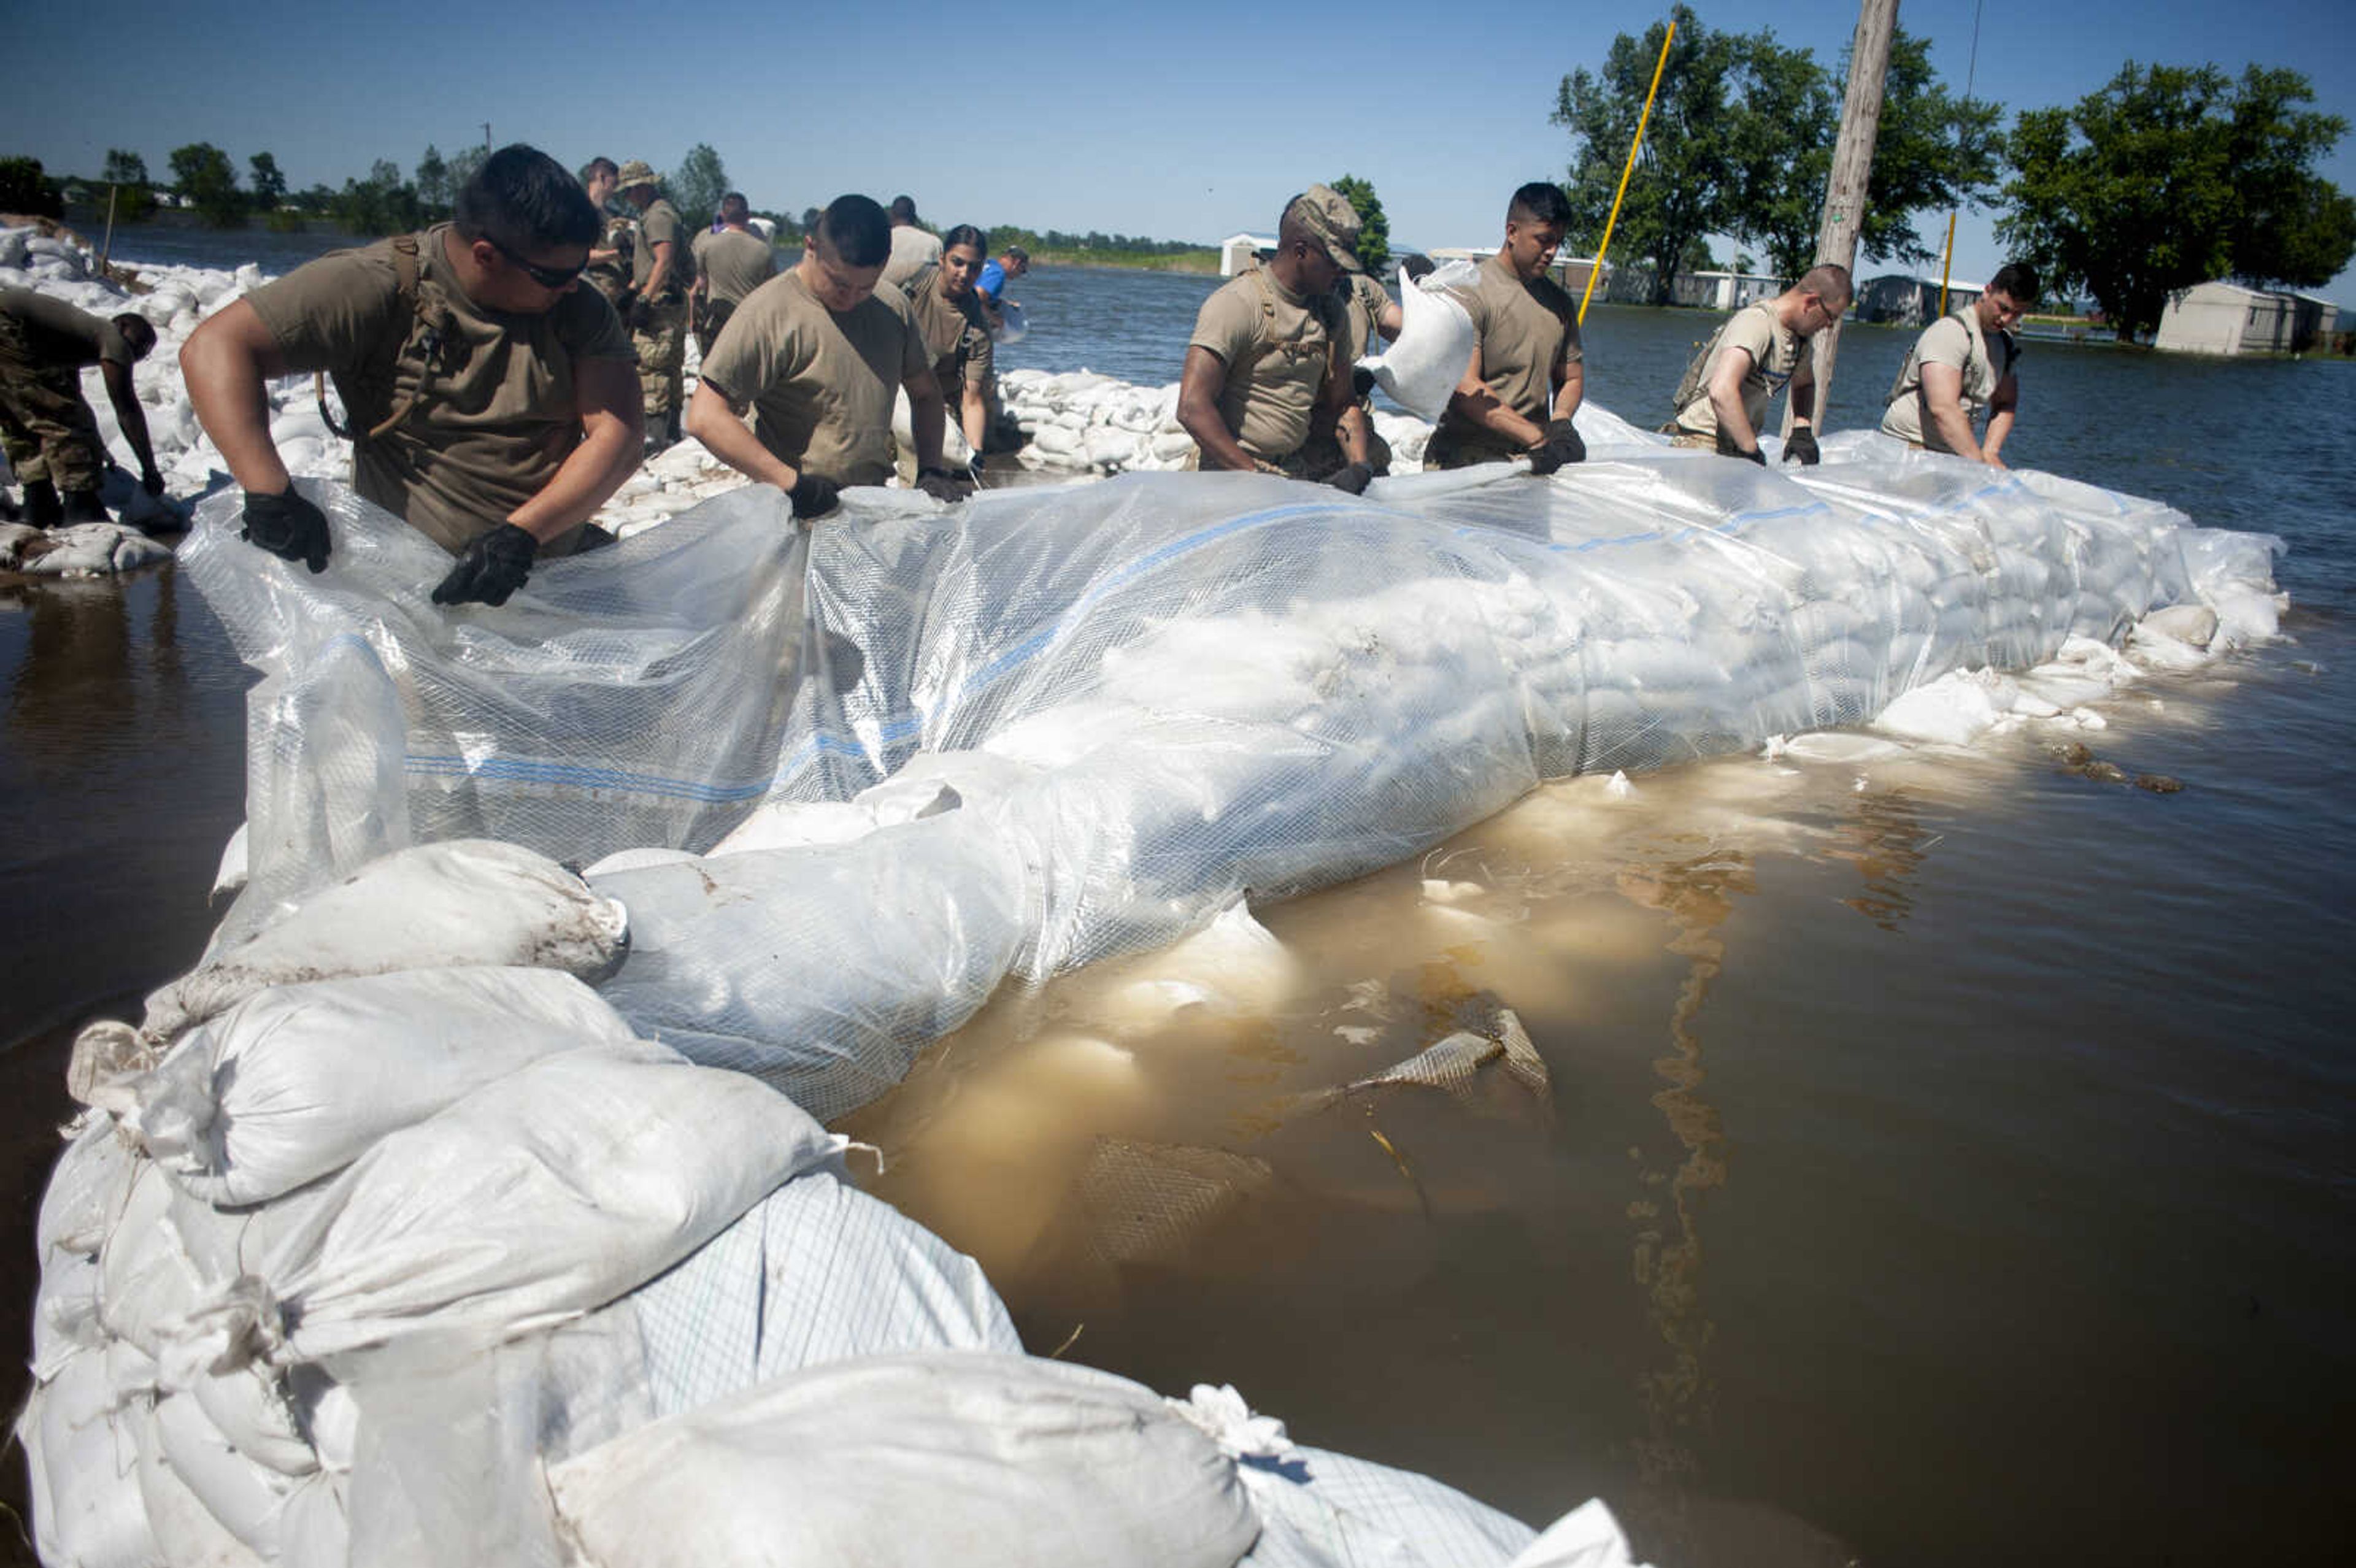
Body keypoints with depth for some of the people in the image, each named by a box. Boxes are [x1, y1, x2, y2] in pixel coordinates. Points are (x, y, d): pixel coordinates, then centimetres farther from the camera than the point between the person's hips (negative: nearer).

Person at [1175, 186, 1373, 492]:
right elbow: (1192, 408, -21)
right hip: (1232, 474, -6)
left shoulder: (1331, 311, 13)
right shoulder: (1236, 304, -12)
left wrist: (1359, 466, 0)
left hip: (1296, 471, 6)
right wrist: (1258, 473, -23)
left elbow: (1341, 403, 19)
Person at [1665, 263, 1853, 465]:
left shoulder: (1801, 335, 11)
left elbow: (1804, 384, 31)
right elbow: (1721, 392, -33)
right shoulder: (1758, 322, -18)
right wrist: (1752, 451, -28)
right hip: (1703, 442, -9)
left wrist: (1802, 429, 11)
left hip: (1736, 447, 9)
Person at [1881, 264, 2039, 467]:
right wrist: (1979, 462, -28)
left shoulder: (2007, 345, 14)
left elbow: (2006, 405, 14)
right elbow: (1943, 408, -25)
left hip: (1953, 452, 7)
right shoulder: (1951, 332, -14)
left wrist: (1989, 453, -5)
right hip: (1908, 448, -7)